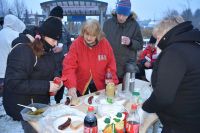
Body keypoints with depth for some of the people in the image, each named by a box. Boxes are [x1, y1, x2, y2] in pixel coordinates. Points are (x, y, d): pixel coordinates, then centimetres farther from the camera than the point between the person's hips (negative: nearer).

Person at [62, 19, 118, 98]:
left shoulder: (105, 43, -12)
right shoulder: (76, 44, -18)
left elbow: (110, 65, -4)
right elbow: (69, 66, -24)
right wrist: (71, 86, -35)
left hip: (99, 84, 2)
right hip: (80, 83, -1)